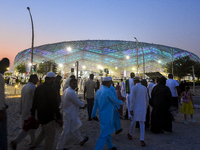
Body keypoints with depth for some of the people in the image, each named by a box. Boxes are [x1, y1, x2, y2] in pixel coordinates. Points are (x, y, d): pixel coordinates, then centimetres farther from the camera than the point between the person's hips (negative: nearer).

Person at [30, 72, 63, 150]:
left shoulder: (38, 88, 5)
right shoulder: (51, 90, -20)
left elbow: (34, 102, 12)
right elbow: (54, 105, -20)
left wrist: (33, 113, 20)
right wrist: (59, 118, -15)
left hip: (40, 114, 9)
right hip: (48, 115, -9)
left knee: (44, 130, 28)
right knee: (50, 134, 7)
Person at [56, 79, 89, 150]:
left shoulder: (66, 90, 4)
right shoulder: (71, 92, -26)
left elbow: (62, 103, 11)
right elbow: (79, 103, -19)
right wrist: (83, 104, 0)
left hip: (68, 113, 10)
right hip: (70, 115, -10)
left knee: (75, 127, 24)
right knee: (66, 131, 5)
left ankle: (81, 140, 43)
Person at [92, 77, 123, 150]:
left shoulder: (98, 91, 4)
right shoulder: (108, 91, -21)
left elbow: (95, 104, 9)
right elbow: (116, 101, -10)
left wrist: (93, 115, 17)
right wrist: (121, 102, 11)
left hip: (102, 115, 9)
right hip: (107, 116, -9)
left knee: (108, 132, 23)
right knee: (104, 135, -1)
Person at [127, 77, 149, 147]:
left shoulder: (133, 88, -10)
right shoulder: (144, 88, 6)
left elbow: (132, 99, -14)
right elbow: (147, 99, 11)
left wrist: (131, 109, -10)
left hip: (136, 108, -3)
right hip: (143, 108, 3)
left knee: (133, 121, 15)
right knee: (142, 124, 6)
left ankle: (130, 134, 37)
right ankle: (142, 140, 0)